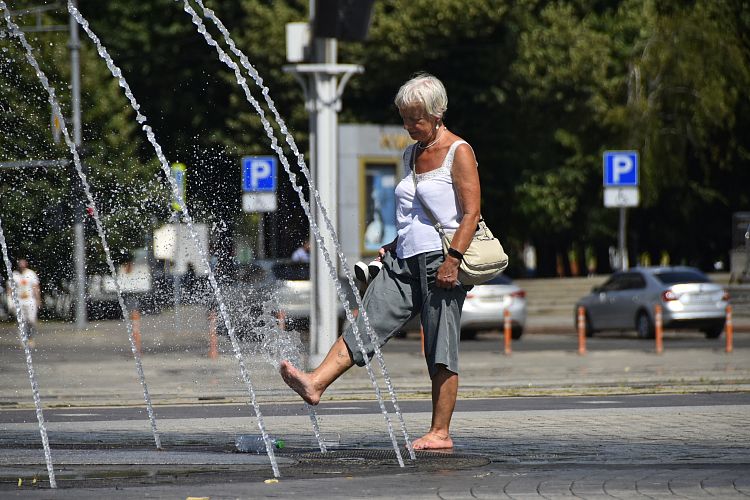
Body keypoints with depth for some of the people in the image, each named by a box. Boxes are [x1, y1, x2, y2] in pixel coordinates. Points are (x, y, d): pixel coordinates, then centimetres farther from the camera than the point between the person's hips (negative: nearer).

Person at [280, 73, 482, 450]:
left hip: (440, 263, -7)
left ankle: (440, 432, -1)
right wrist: (395, 245, 15)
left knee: (440, 350, -4)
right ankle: (315, 383, -22)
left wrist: (453, 259, -20)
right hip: (405, 263, 7)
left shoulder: (458, 153, -5)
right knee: (365, 325, -8)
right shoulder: (410, 154, 19)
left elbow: (471, 213, -11)